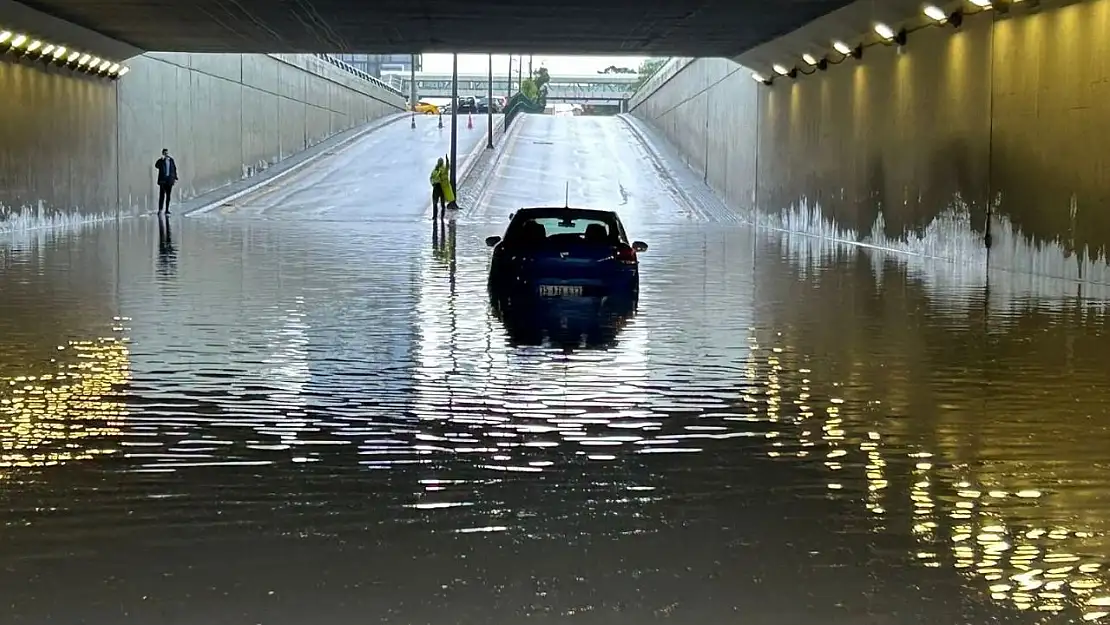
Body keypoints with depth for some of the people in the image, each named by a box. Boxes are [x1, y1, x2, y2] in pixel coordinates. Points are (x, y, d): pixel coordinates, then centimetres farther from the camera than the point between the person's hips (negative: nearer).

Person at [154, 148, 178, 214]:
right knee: (162, 195, -9)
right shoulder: (161, 161, -3)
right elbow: (156, 166, -23)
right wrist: (162, 159, -30)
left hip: (169, 180, 4)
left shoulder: (171, 160, 10)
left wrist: (175, 178, 11)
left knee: (168, 196, 6)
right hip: (163, 180, -4)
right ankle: (160, 209, -8)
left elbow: (174, 169, 15)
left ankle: (167, 210, 11)